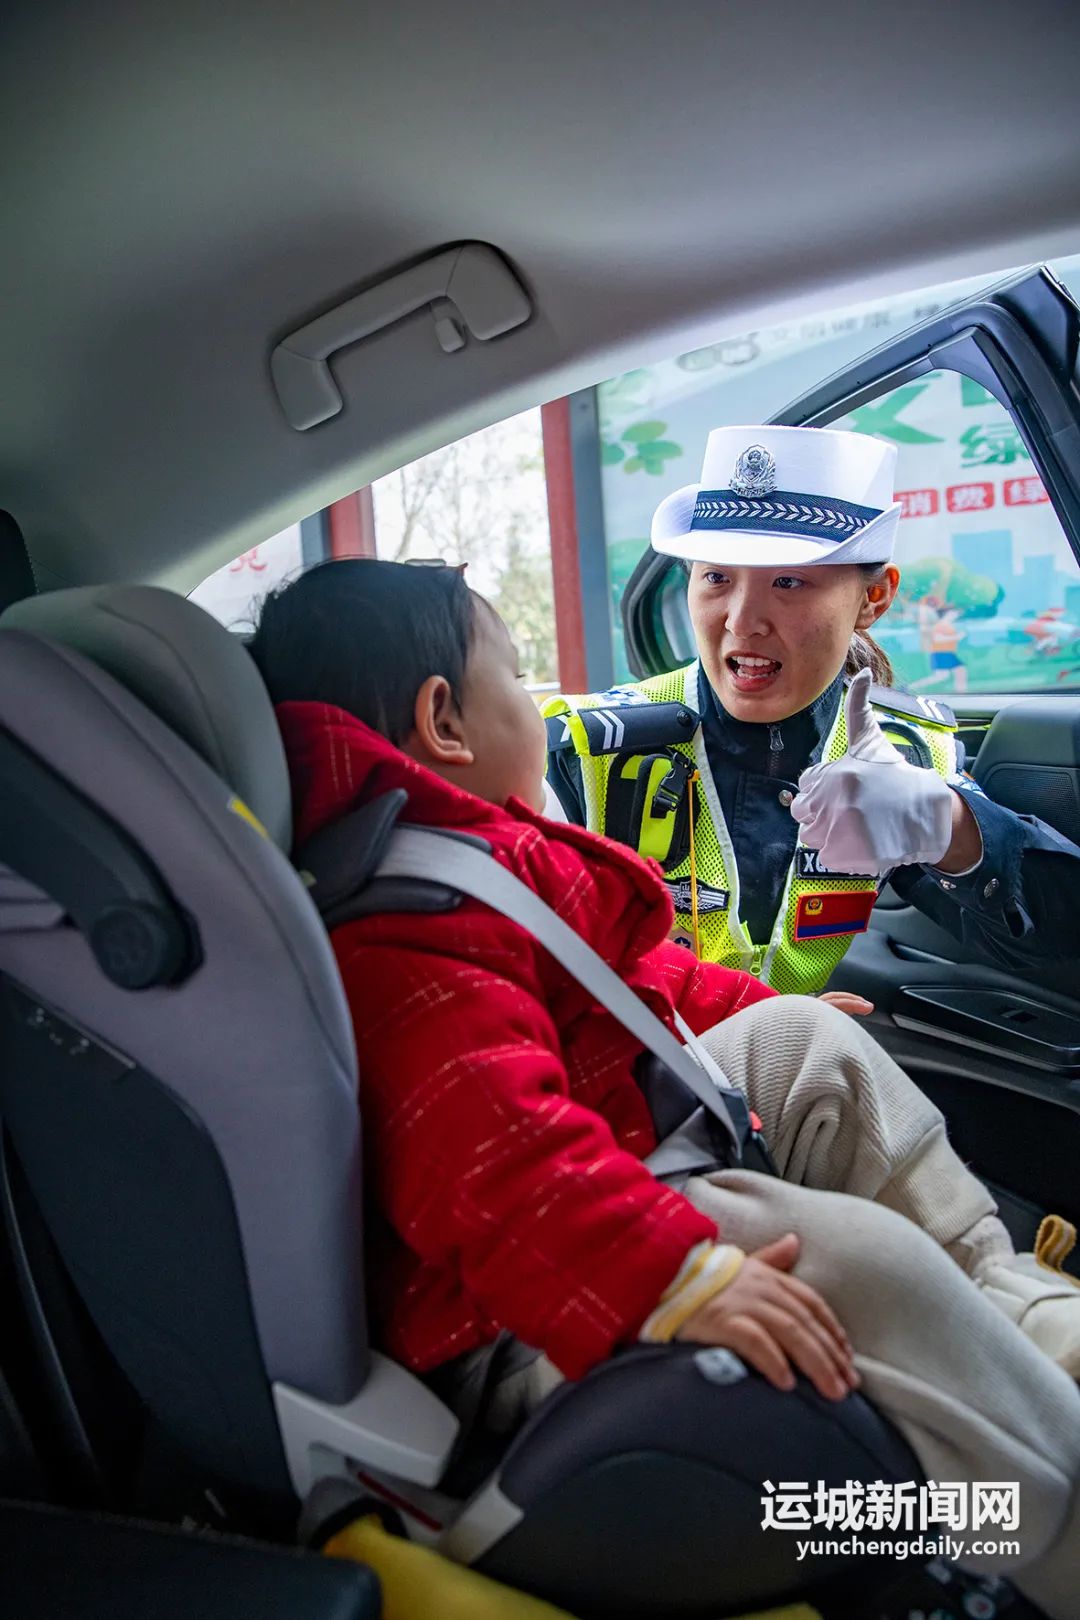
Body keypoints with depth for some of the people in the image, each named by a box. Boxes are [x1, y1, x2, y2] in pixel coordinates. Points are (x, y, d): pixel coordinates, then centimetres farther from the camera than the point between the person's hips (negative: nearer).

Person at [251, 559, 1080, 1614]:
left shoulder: (495, 856, 14)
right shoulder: (403, 934, -25)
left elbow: (633, 973, 26)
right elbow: (489, 1152, -37)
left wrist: (763, 1012, 30)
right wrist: (681, 1275, -40)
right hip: (509, 1326, -12)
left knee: (808, 1042, 12)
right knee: (864, 1260, -27)